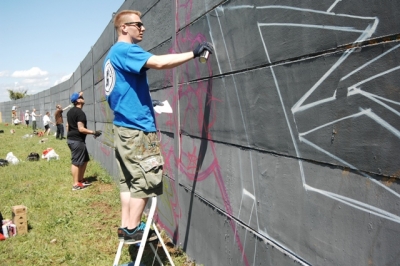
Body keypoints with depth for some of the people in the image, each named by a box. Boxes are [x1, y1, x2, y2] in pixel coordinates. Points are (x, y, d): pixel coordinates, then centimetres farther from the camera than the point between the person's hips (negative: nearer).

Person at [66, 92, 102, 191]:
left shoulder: (70, 111, 14)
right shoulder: (80, 113, -17)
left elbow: (68, 125, 19)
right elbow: (81, 129, -22)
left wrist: (69, 136, 25)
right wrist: (94, 132, -16)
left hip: (71, 139, 10)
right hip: (77, 140, -10)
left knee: (85, 160, 18)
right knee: (76, 162, -4)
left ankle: (80, 180, 26)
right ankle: (75, 184, 3)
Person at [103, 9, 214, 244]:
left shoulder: (113, 55, 20)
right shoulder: (125, 50, -11)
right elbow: (159, 62, -26)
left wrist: (144, 103, 24)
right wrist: (194, 53, -20)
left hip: (124, 126, 10)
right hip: (137, 128, -10)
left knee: (129, 180, 12)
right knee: (145, 179, -3)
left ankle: (126, 226, 17)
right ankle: (132, 229, 5)